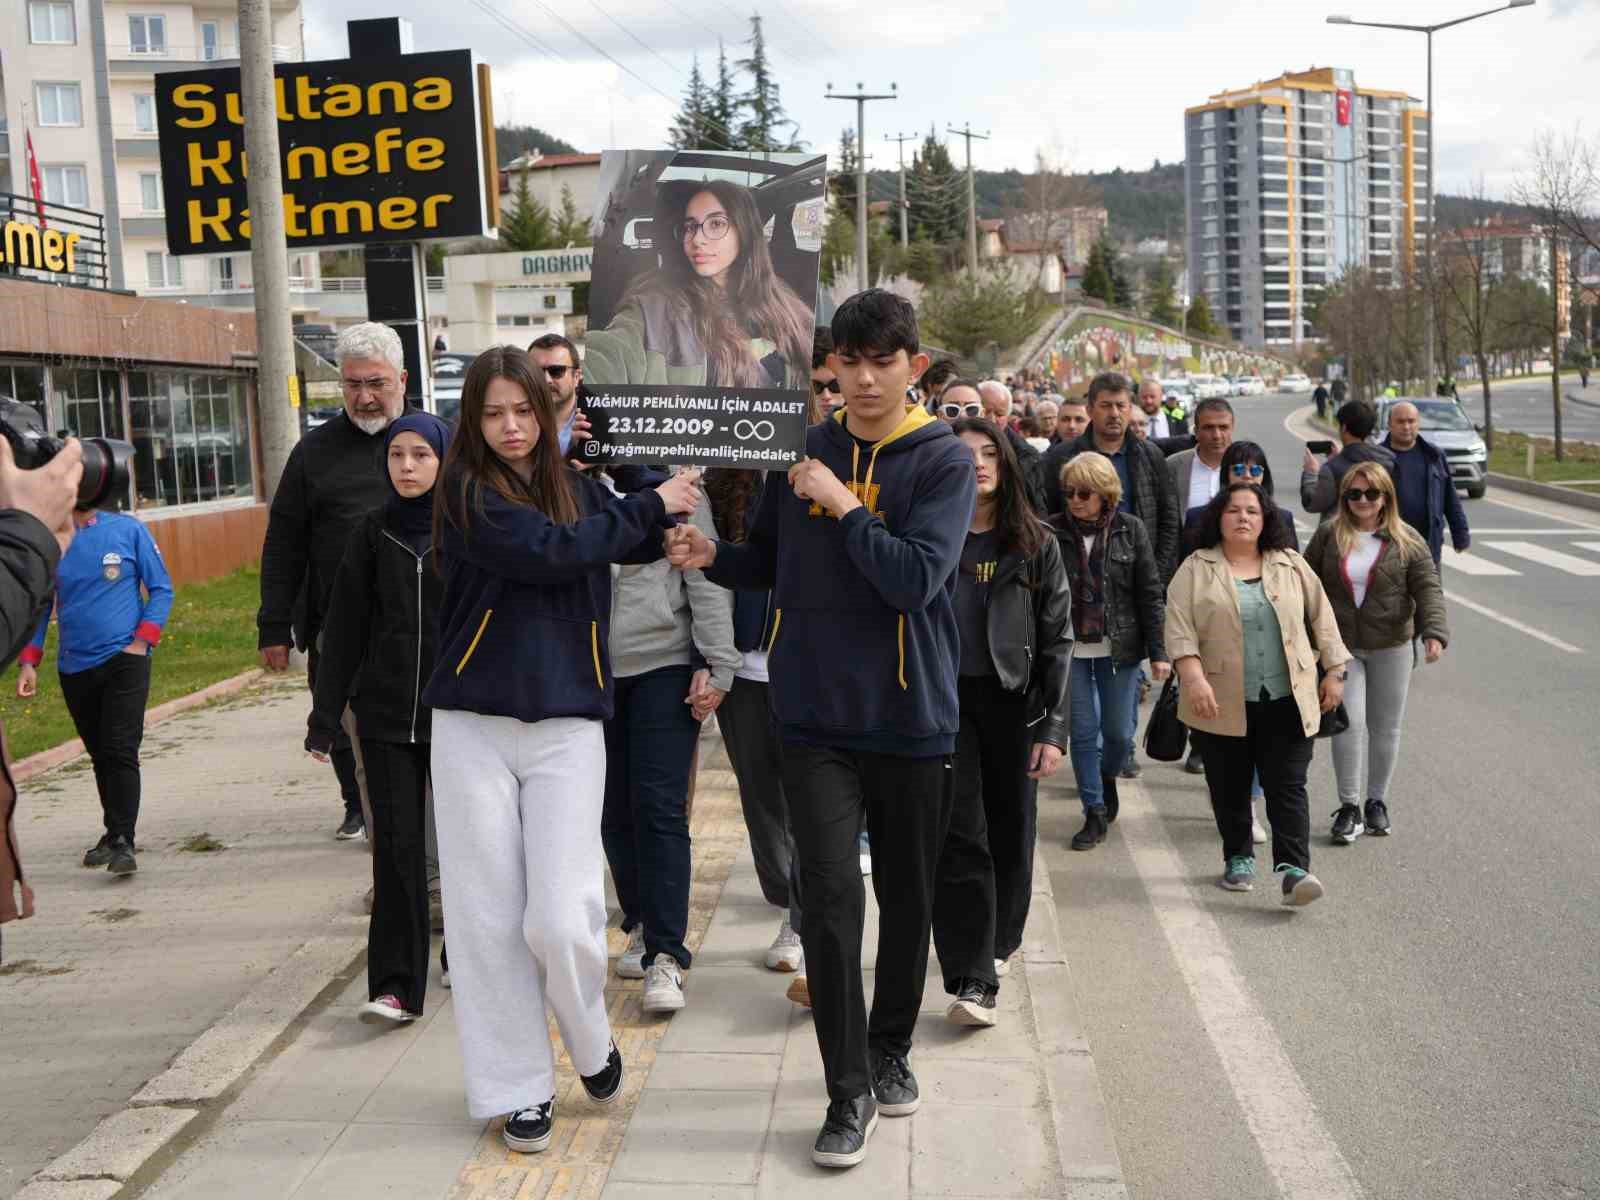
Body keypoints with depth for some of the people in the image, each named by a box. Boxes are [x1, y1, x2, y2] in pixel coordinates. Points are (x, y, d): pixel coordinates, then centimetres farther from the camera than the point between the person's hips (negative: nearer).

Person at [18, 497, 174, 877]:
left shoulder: (129, 530, -3)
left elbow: (162, 588, 2)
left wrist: (142, 641, -9)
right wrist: (29, 662, 0)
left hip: (124, 658, -3)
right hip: (74, 667, 3)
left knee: (120, 751, -11)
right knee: (100, 756, 13)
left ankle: (123, 842, -10)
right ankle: (115, 834, 26)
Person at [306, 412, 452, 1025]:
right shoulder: (374, 533, 5)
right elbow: (346, 630, 7)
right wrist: (324, 718, 4)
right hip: (387, 715, 1)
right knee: (397, 842, -3)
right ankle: (396, 985, 0)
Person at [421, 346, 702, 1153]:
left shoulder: (576, 486, 8)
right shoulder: (466, 491, -4)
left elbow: (637, 543, 3)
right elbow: (548, 550, -16)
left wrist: (668, 513, -15)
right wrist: (652, 506, -8)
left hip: (567, 727, 1)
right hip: (474, 728, -1)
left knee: (560, 918, -6)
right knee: (488, 918, 4)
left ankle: (591, 1043, 24)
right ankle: (520, 1087, 21)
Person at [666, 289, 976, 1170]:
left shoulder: (944, 460, -6)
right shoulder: (802, 452, 5)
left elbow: (917, 578, -18)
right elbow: (774, 563, 15)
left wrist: (842, 503, -16)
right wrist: (714, 558, -4)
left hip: (912, 717, -1)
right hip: (815, 716, 1)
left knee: (907, 897, 12)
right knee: (830, 897, -6)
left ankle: (890, 1053, 34)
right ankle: (849, 1089, 7)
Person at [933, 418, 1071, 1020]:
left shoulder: (1036, 545, 5)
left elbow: (1057, 641, 3)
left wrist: (1053, 728, -5)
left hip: (1012, 704, 2)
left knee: (1010, 834, 12)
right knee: (959, 837, -8)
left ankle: (999, 941, 35)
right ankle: (972, 978, -7)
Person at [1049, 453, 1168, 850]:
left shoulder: (1130, 530, -2)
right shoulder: (1054, 532, -4)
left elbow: (1150, 593, 0)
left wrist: (1158, 651, -4)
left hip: (1119, 649, 0)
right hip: (1070, 650, 0)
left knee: (1119, 733, 7)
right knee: (1083, 733, 4)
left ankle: (1107, 777, 39)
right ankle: (1095, 813, 17)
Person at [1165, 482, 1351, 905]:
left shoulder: (1292, 565, 8)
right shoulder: (1196, 569, 1)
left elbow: (1322, 619, 13)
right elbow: (1179, 627, -7)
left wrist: (1334, 672, 10)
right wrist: (1194, 678, -19)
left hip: (1286, 701, 1)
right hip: (1222, 703, -1)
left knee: (1287, 787, -5)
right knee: (1229, 787, 9)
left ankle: (1292, 869, -9)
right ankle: (1238, 858, 25)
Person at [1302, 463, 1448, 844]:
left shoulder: (1406, 539, 0)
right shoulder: (1328, 535, 3)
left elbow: (1428, 588, -5)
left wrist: (1434, 632, -20)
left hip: (1391, 648, 0)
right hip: (1341, 647, 0)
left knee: (1385, 727, 7)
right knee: (1349, 722, -9)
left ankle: (1376, 802, 23)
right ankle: (1349, 806, 0)